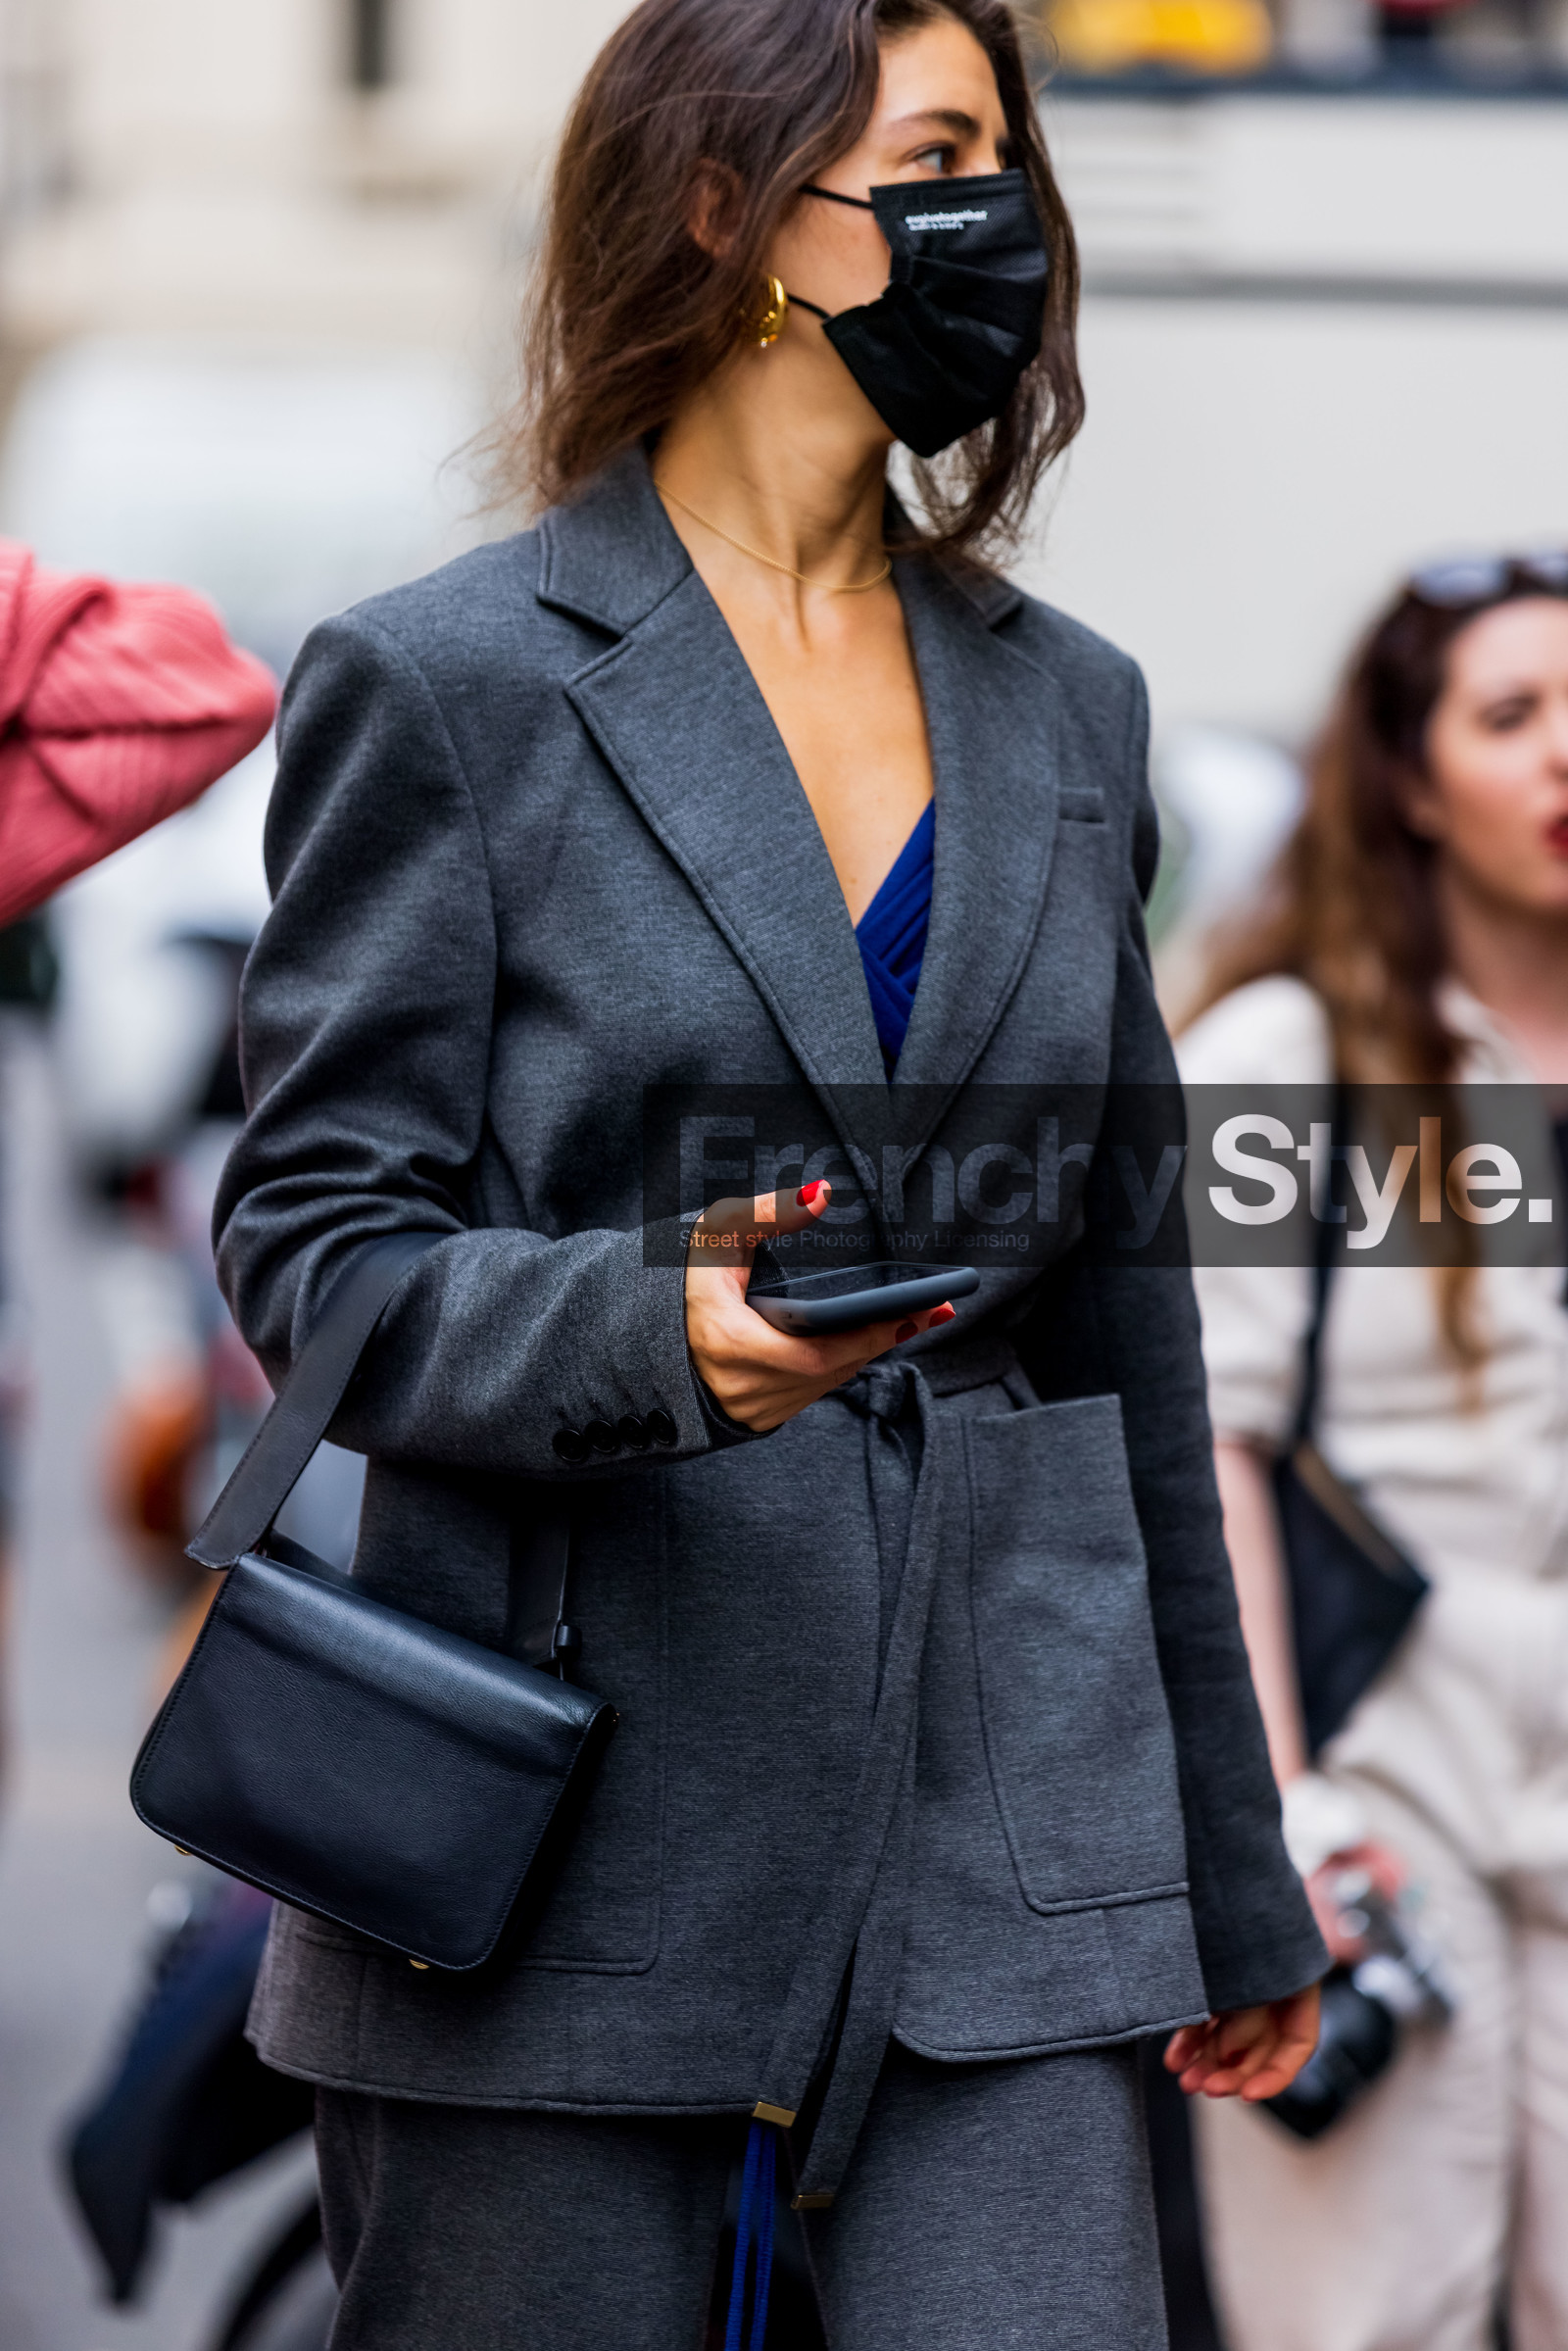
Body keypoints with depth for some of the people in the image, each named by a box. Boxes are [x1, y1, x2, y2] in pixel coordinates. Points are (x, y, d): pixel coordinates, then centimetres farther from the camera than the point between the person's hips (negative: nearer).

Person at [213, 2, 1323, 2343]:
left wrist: (1228, 1875, 21)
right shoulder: (447, 686, -1)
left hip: (1000, 1837, 4)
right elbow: (313, 1249, -5)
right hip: (578, 1818, -4)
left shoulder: (1064, 707, 15)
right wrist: (662, 1336, -26)